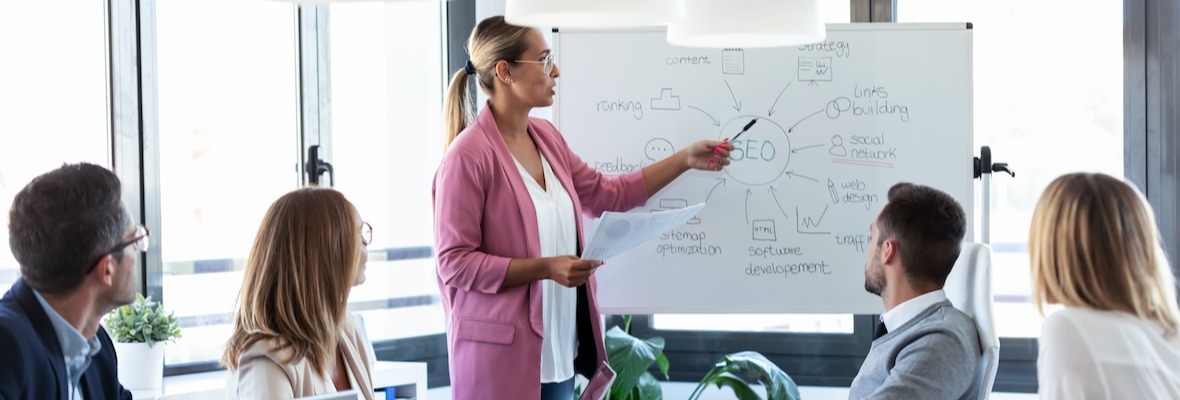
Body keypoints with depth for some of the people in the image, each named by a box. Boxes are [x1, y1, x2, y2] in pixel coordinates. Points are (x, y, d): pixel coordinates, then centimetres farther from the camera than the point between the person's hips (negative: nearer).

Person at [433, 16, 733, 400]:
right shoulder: (470, 154, -17)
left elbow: (608, 194, 20)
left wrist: (685, 159, 18)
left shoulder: (546, 137, 8)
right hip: (501, 353, -8)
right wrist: (545, 267, -22)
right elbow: (455, 262, -17)